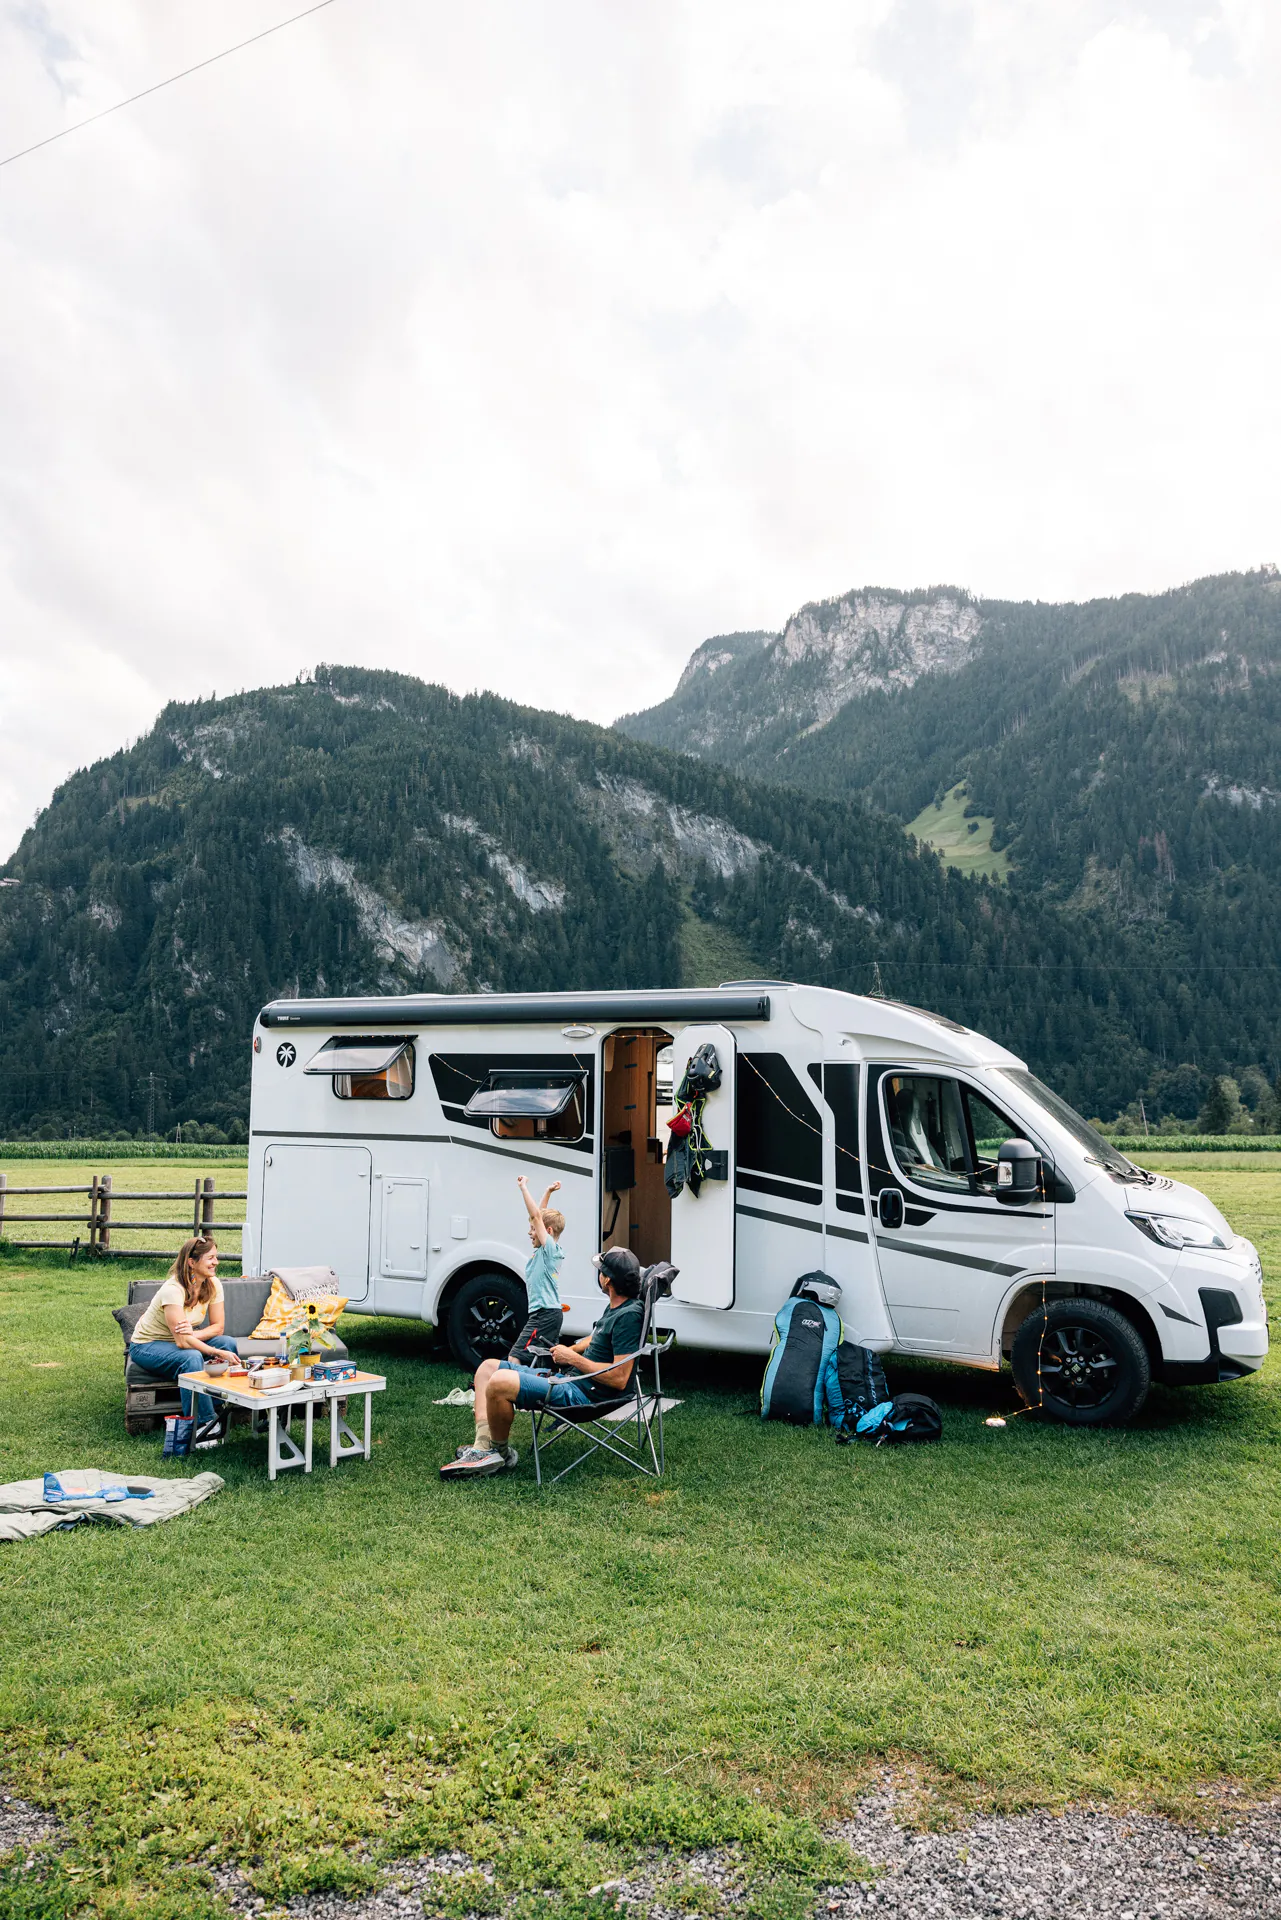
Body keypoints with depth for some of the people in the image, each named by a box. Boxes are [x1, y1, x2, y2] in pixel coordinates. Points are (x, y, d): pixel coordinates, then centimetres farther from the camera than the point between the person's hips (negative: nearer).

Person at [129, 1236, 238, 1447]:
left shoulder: (213, 1284, -10)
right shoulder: (173, 1290, -30)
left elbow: (218, 1327, -7)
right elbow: (182, 1341, -34)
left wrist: (193, 1334, -26)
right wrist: (217, 1353, -35)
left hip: (180, 1343, 7)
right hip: (147, 1345, -7)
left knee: (229, 1343, -20)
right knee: (191, 1357, -37)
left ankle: (213, 1412, -17)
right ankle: (202, 1423, -29)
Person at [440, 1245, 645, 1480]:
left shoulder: (629, 1315, -19)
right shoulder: (615, 1306, 12)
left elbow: (620, 1378, -24)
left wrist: (574, 1359, -15)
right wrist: (572, 1349, 13)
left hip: (583, 1394, -11)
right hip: (567, 1377, 11)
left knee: (500, 1382, -28)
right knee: (488, 1367, 12)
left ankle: (500, 1452, -3)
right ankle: (483, 1447, -3)